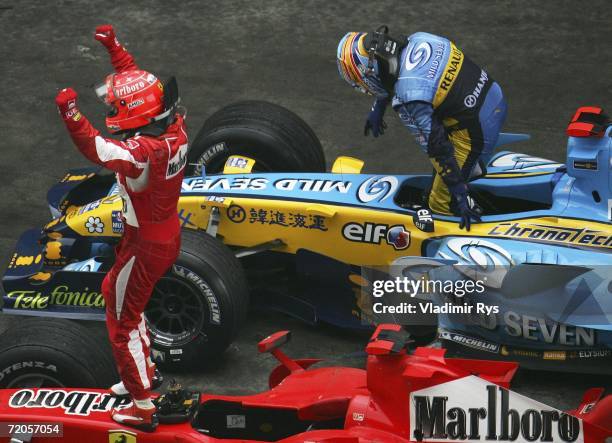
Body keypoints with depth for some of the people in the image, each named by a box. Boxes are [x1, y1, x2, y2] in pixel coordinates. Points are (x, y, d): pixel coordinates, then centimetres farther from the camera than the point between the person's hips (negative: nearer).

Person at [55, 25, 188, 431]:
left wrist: (70, 113, -57)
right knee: (116, 293, 30)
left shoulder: (144, 150, -33)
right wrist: (114, 47, 11)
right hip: (169, 234, 9)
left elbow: (98, 149, -50)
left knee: (122, 321, 7)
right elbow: (143, 84, 9)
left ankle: (143, 409, 15)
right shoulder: (174, 123, -8)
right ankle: (145, 369, 45)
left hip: (145, 245, -9)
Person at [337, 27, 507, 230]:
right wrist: (378, 108, 31)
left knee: (441, 205, 1)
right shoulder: (418, 40, -3)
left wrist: (462, 196, -18)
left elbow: (437, 147, -24)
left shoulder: (408, 100, -27)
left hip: (476, 134, -9)